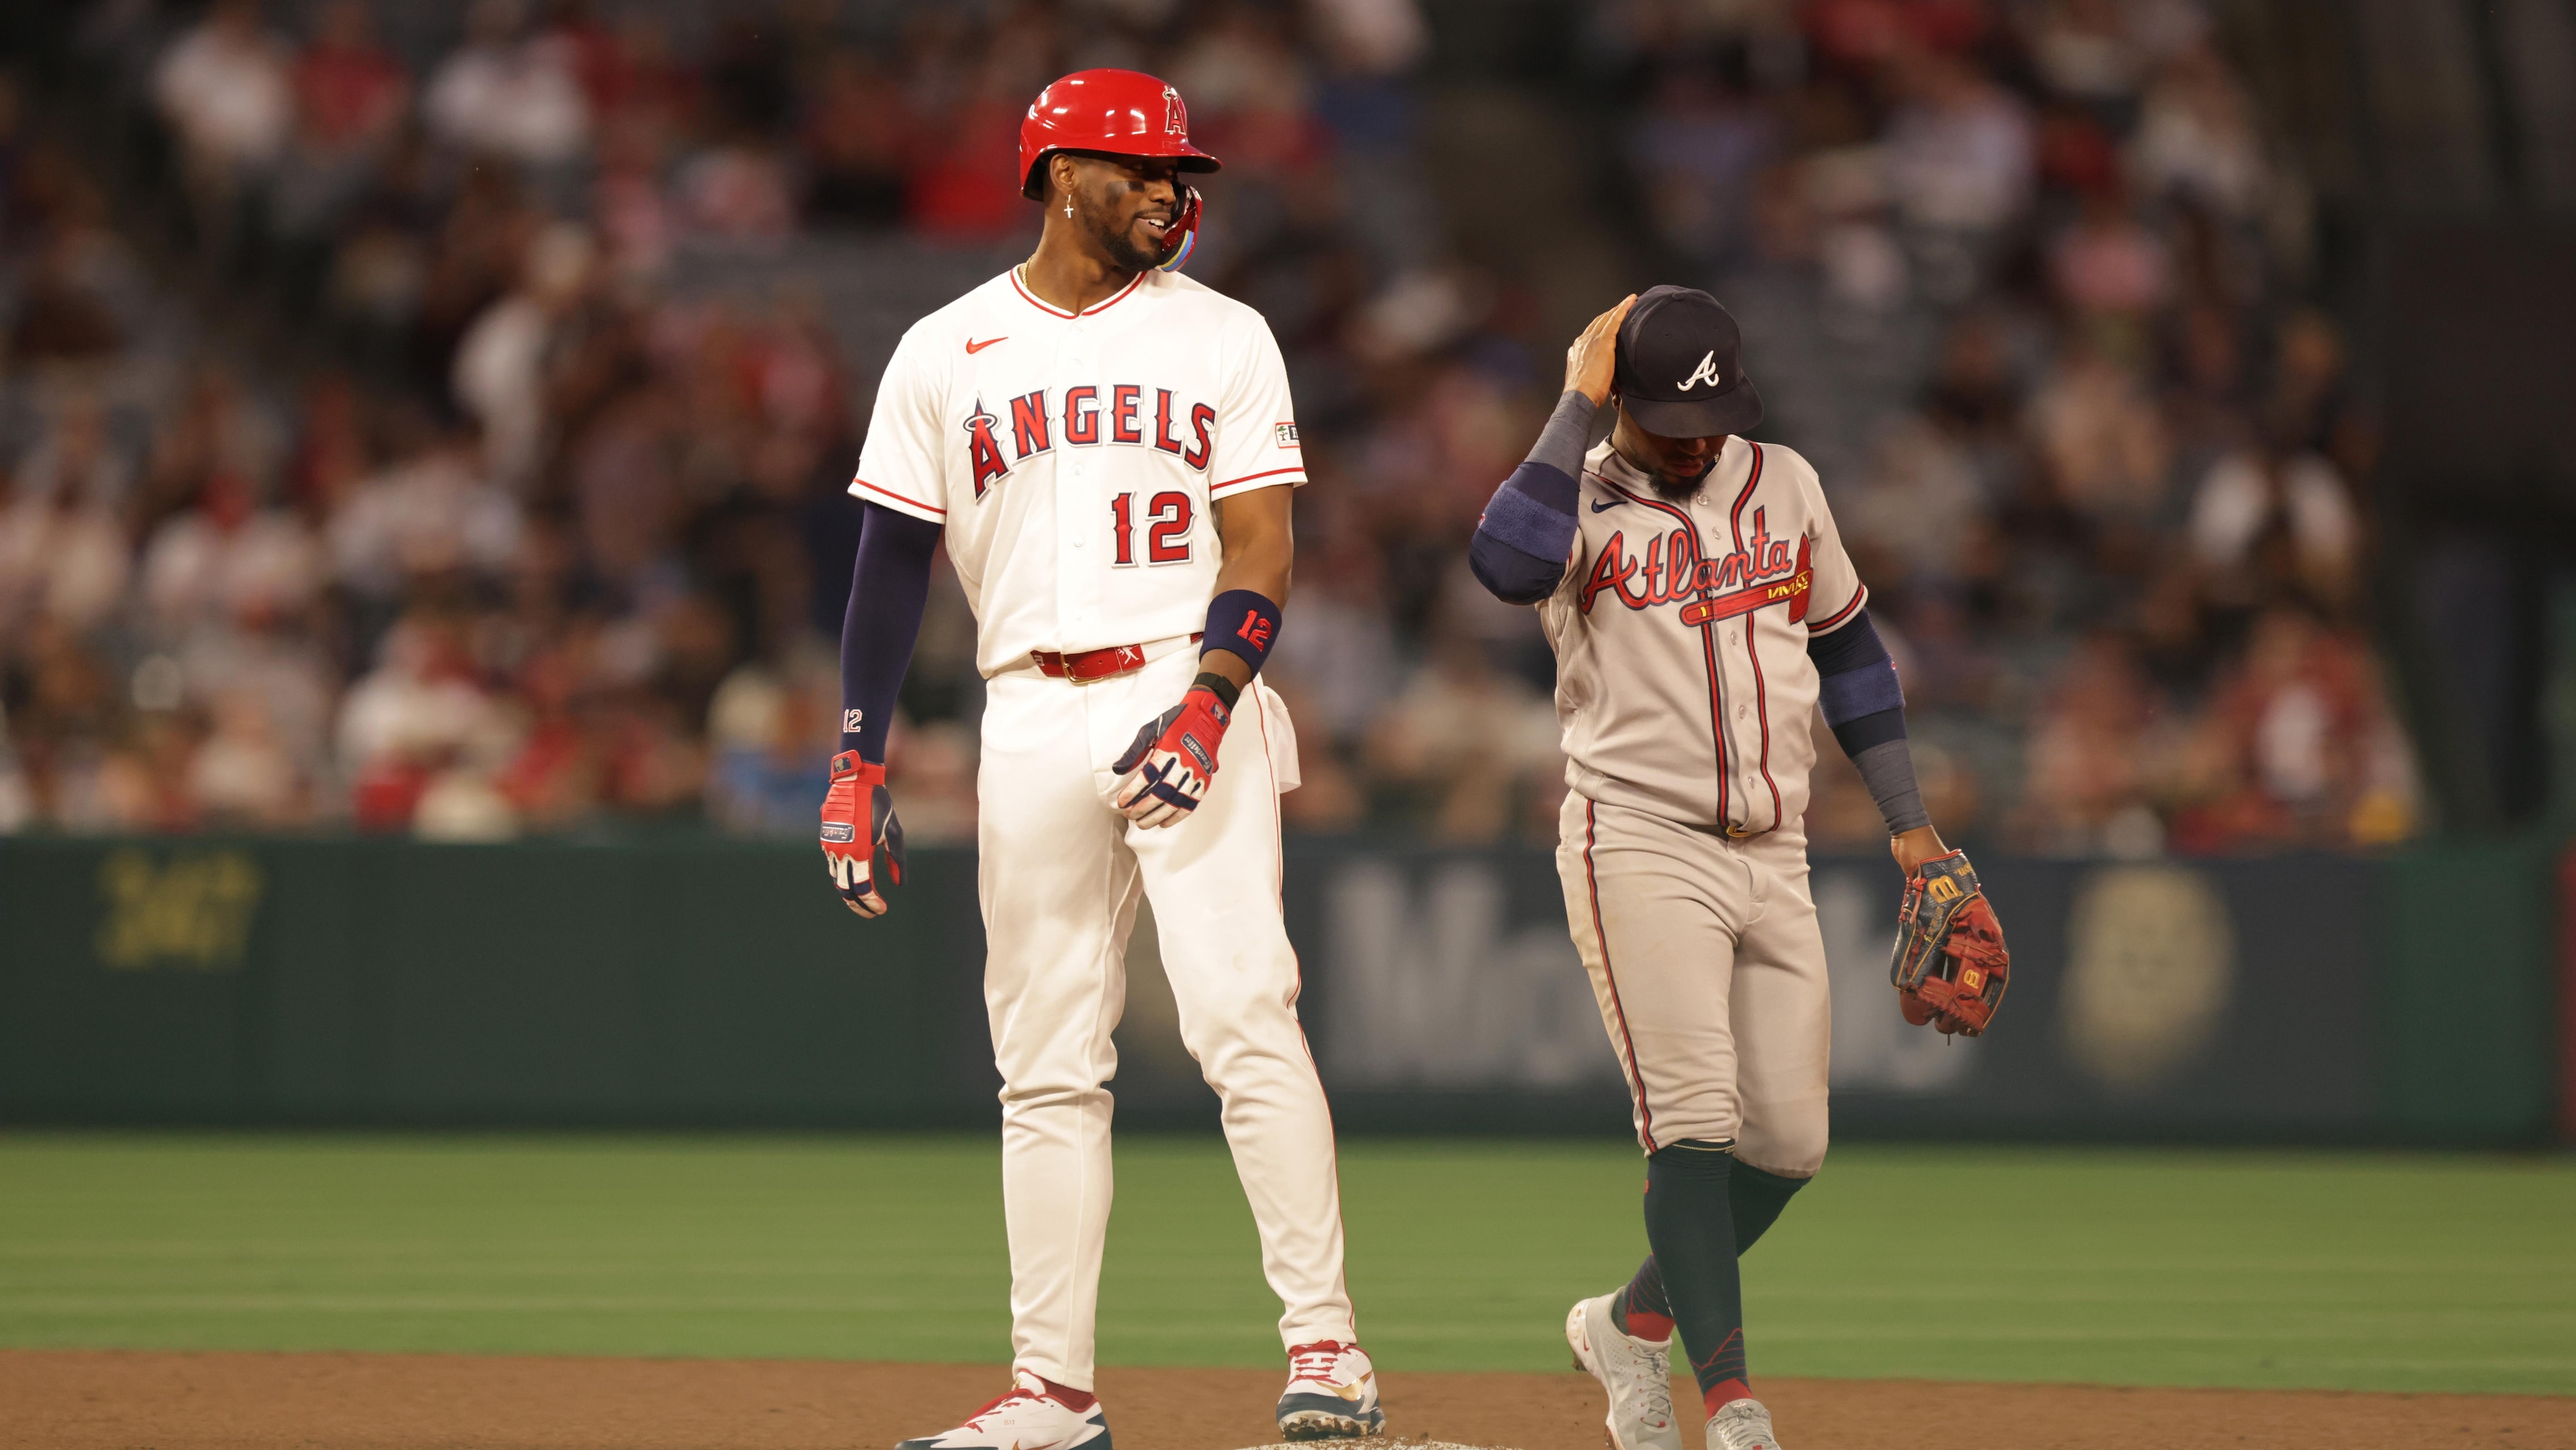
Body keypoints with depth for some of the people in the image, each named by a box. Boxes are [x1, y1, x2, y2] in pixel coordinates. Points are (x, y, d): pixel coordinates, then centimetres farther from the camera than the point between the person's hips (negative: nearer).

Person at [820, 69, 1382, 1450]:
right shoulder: (943, 352, 10)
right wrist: (855, 765, 3)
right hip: (1032, 714, 2)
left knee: (1243, 1017, -15)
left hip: (1193, 700, -2)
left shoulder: (1223, 338, 7)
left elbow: (1262, 554, 0)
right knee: (1046, 1064, 4)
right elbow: (892, 563, 11)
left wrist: (1205, 707, -16)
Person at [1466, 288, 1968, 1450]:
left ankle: (1632, 1322, 26)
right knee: (1696, 1120, -18)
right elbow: (1508, 562, -28)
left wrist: (1907, 822, 19)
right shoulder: (1582, 496, -4)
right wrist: (1579, 404, -20)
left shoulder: (1783, 483, 11)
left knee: (1789, 1144, 3)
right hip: (1637, 844, -6)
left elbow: (1847, 644, 22)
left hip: (1772, 860, 6)